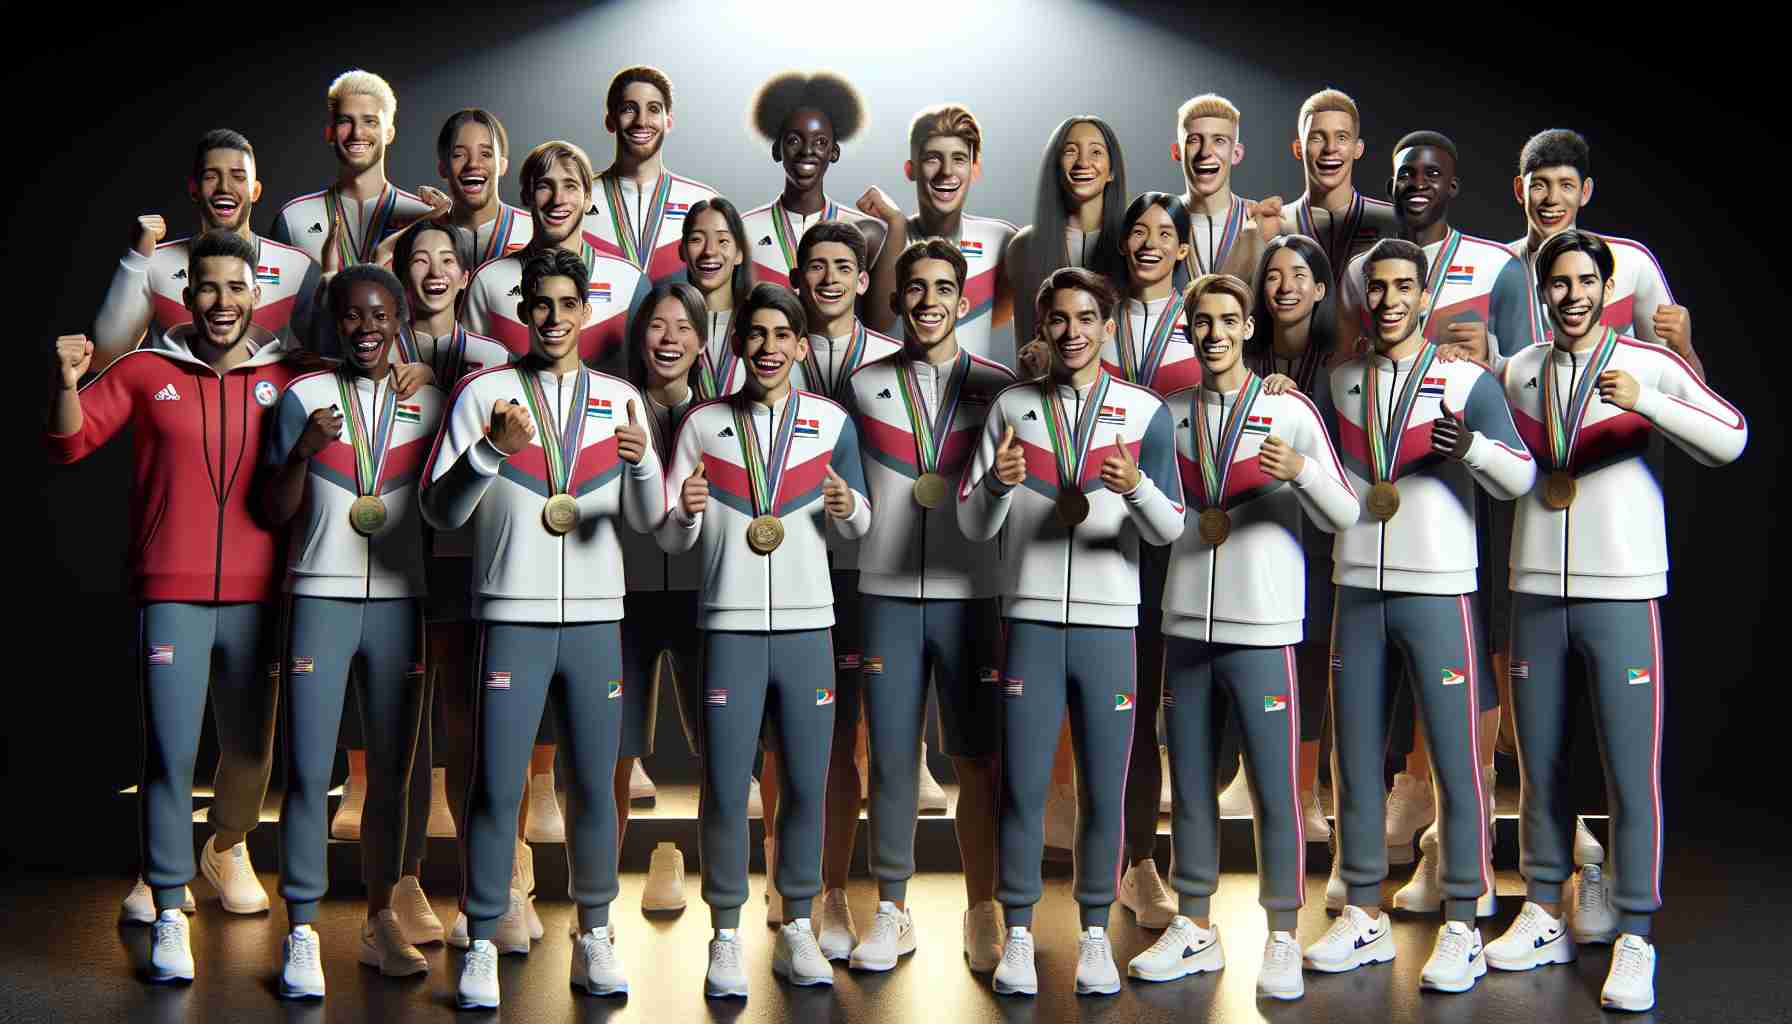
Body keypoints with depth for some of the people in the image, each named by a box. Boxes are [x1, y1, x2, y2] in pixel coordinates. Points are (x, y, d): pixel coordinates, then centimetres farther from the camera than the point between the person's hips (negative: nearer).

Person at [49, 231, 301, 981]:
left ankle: (227, 847, 43)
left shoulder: (287, 379, 5)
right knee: (170, 755, -3)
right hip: (170, 592, -2)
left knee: (250, 748, 14)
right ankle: (168, 911, 7)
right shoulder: (145, 372, 3)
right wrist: (67, 382, -15)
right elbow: (69, 445, 2)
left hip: (256, 596, 2)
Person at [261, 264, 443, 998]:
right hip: (320, 598, -2)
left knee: (391, 771, 7)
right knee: (308, 770, -5)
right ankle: (302, 932, 4)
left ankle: (380, 920, 18)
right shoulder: (303, 398, 4)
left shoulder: (427, 403, 9)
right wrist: (303, 449, -12)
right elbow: (274, 513, 1)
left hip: (399, 605, 2)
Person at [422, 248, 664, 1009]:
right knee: (496, 788, -1)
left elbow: (645, 519, 4)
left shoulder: (620, 399, 10)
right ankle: (481, 945, 10)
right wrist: (491, 448, -18)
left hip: (596, 619, 2)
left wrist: (642, 461, -17)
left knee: (594, 785, 6)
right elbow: (440, 511, -2)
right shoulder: (485, 392, 3)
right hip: (512, 617, -2)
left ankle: (594, 938, 18)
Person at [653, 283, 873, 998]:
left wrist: (846, 506, -11)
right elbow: (670, 542, 4)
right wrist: (686, 512, -18)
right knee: (725, 790, 1)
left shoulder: (831, 422, 6)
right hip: (730, 626, -1)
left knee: (806, 785, 6)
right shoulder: (703, 423, 5)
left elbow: (859, 523, 11)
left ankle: (797, 930, 20)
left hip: (807, 626, 1)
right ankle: (726, 936, 14)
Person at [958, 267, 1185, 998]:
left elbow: (1170, 531, 0)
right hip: (1030, 621, 1)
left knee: (1103, 789, 4)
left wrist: (1138, 488, -21)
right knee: (1021, 786, 2)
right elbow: (973, 526, 4)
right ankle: (1018, 931, 14)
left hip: (1109, 625, 0)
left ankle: (1095, 932, 18)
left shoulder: (1145, 412, 4)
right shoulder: (1012, 407, 7)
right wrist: (998, 483, -17)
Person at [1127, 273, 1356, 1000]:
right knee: (1190, 786, 11)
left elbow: (1342, 517, -4)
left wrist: (1303, 470, -20)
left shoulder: (1290, 410, 0)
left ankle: (1282, 939, 10)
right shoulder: (1169, 413, 10)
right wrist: (1193, 521, 1)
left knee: (1275, 790, -3)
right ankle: (1194, 928, 22)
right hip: (1185, 624, 4)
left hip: (1261, 628, -4)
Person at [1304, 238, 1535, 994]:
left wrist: (1472, 446, -27)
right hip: (1357, 590, 4)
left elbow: (1521, 478, -9)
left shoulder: (1468, 381, 0)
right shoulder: (1338, 381, 11)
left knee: (1454, 760, -4)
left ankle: (1461, 929, 6)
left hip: (1438, 591, -4)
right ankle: (1363, 917, 20)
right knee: (1355, 759, 9)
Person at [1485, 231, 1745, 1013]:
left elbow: (1730, 440, -13)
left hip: (1621, 593, -4)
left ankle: (1634, 940, 6)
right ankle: (1546, 916, 23)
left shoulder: (1649, 365, -1)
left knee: (1631, 772, -4)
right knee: (1540, 765, 10)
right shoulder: (1516, 374, 11)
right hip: (1536, 592, 4)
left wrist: (1645, 401, -26)